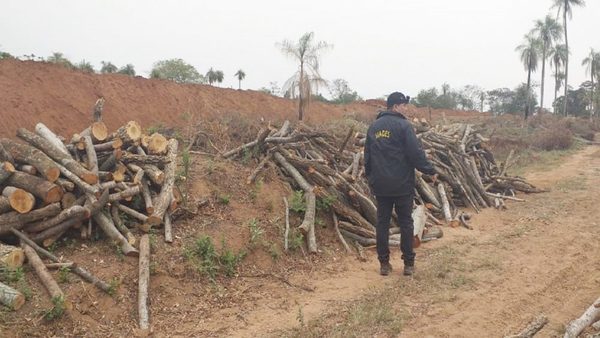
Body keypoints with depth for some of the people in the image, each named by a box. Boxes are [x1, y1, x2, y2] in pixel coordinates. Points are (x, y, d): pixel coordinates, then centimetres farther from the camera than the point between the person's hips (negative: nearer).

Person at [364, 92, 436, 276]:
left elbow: (367, 154, 16)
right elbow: (416, 152, -13)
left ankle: (384, 263, 12)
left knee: (382, 222, 8)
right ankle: (408, 263, 11)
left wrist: (369, 175, 25)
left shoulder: (373, 126, 10)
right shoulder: (403, 125, -9)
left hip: (380, 184, 5)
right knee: (405, 222, 5)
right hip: (402, 184, -5)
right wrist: (430, 171, -3)